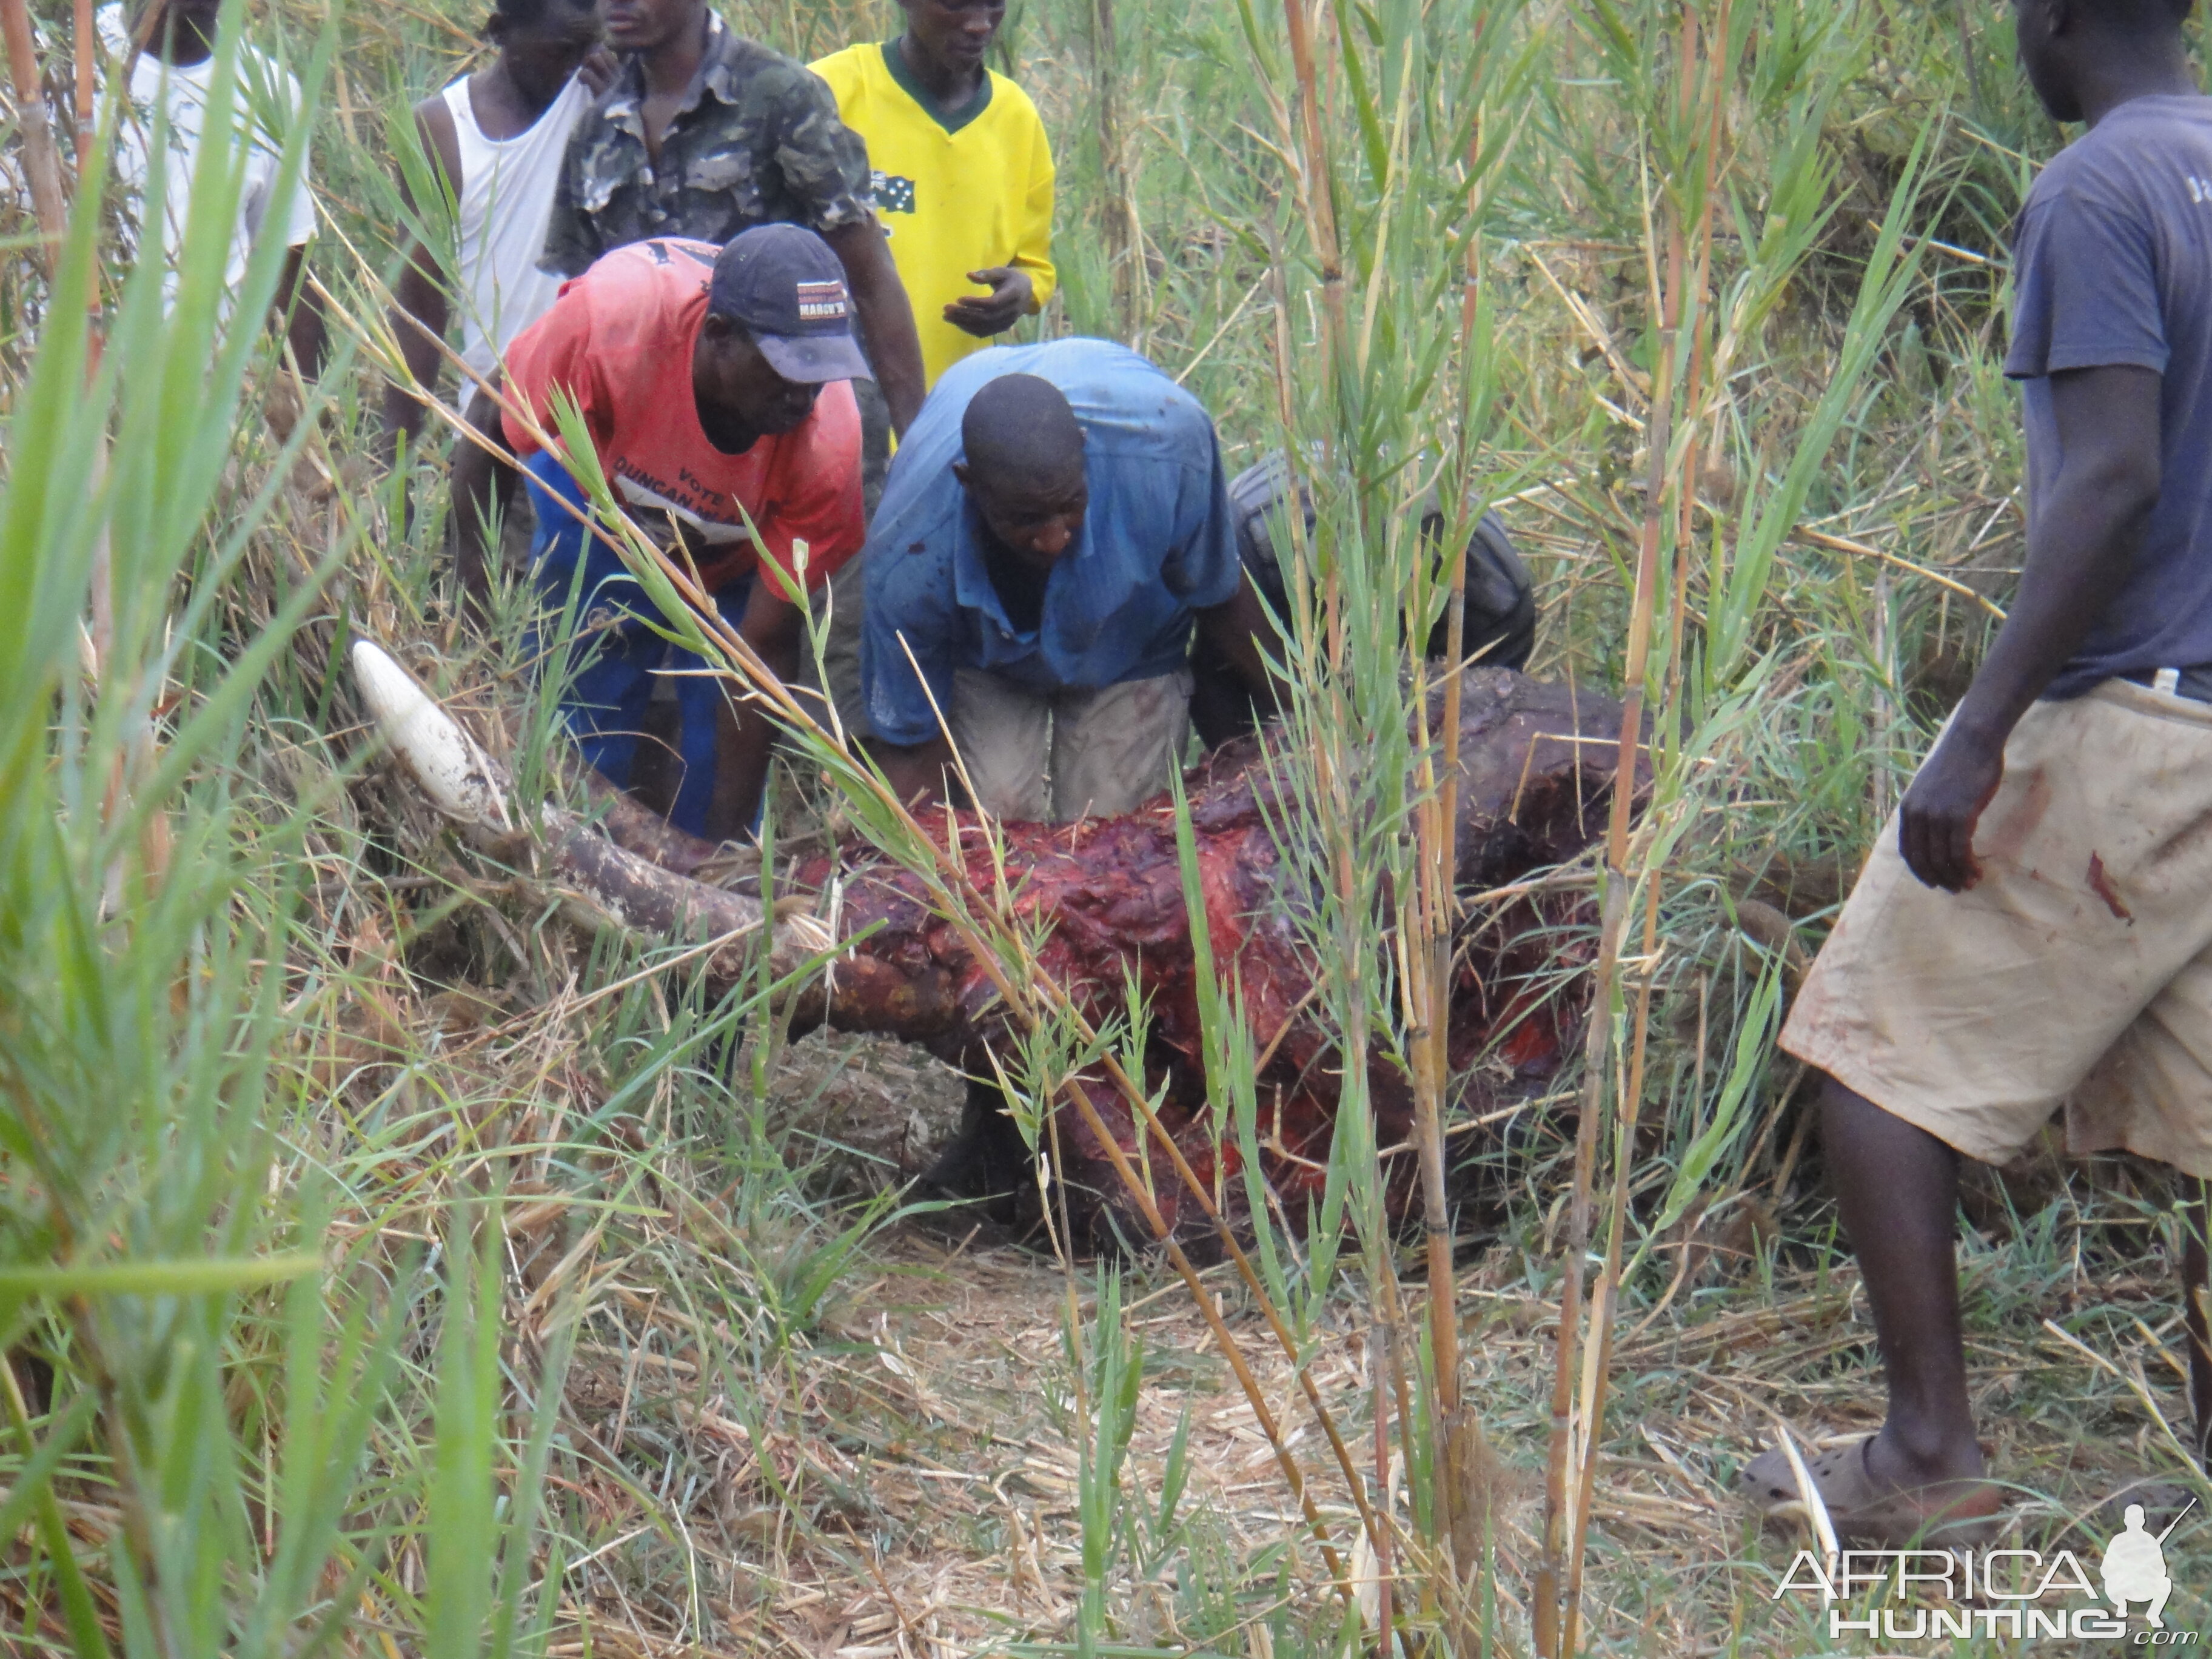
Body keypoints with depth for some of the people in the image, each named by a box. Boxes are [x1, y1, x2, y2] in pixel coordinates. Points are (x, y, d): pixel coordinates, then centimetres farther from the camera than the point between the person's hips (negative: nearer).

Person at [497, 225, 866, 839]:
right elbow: (496, 417, -18)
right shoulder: (610, 313, -41)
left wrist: (727, 841, -27)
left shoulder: (827, 439, -37)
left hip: (732, 569, 0)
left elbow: (765, 647, -29)